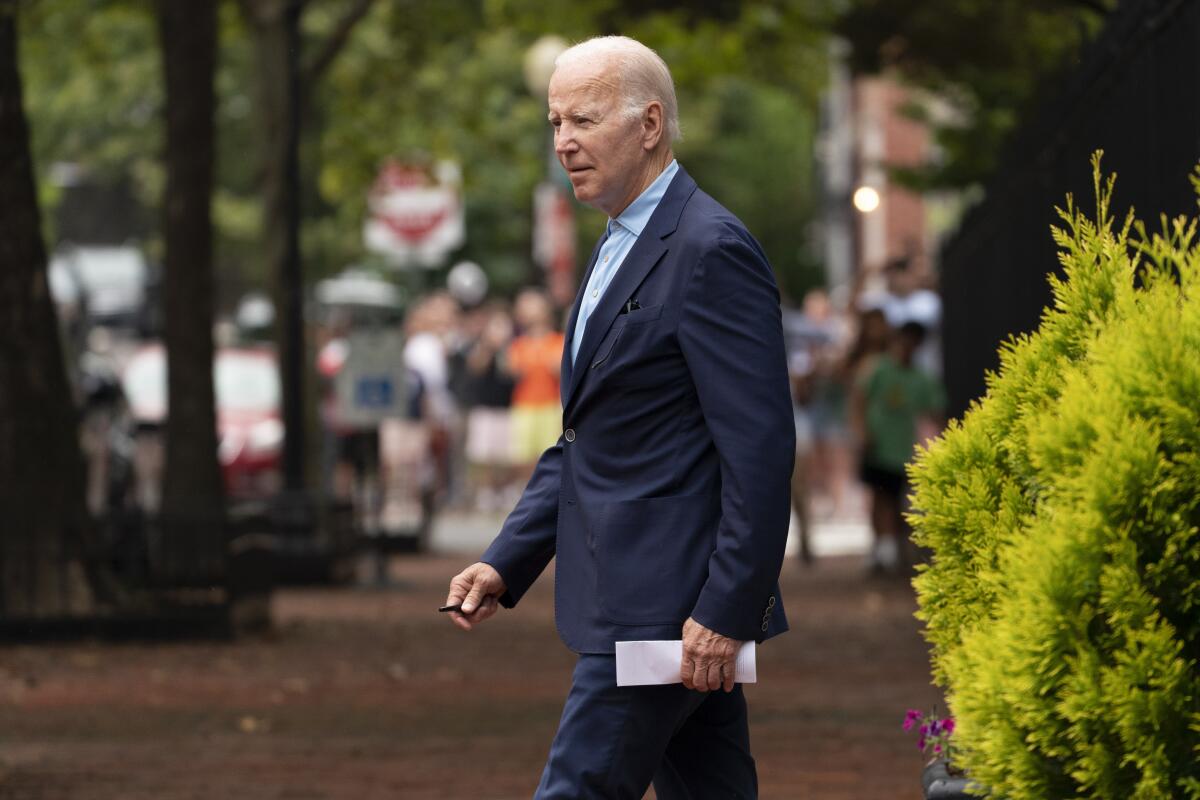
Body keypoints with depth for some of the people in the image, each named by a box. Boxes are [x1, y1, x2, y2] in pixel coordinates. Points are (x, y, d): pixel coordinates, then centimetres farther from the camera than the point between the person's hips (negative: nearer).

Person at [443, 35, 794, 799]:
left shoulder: (712, 250, -14)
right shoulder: (618, 250, 18)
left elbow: (760, 446, -19)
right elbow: (585, 442, 23)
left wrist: (727, 613, -22)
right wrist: (507, 563, 12)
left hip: (666, 608, -10)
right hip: (634, 600, 10)